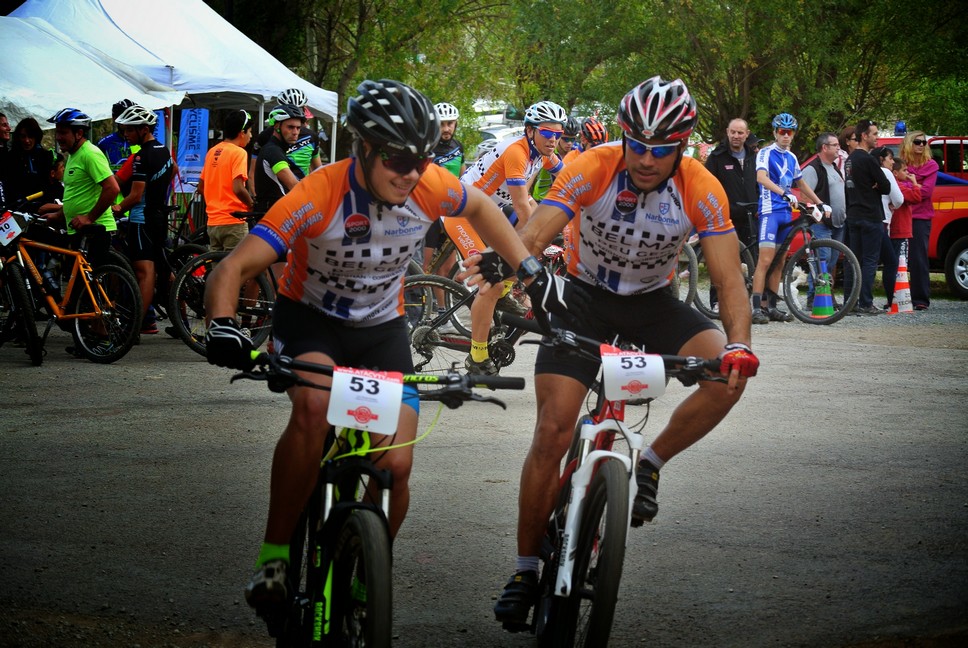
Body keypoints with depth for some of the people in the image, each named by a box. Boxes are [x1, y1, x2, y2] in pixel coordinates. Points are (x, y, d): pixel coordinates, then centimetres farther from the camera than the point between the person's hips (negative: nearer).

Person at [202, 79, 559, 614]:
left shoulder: (428, 186, -19)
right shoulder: (319, 196, -29)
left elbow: (479, 208, 7)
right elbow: (233, 269, -33)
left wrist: (531, 271, 1)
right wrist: (223, 327, -51)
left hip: (381, 328, 3)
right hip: (308, 320, -3)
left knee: (396, 465, -14)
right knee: (314, 407, -36)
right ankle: (274, 555, -22)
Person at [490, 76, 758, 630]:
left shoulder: (701, 190, -20)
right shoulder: (592, 169, -23)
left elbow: (730, 278, -22)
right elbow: (530, 240, -30)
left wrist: (739, 344, -40)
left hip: (653, 304, 1)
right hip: (586, 297, -1)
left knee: (729, 376, -25)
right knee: (554, 430, -12)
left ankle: (650, 464, -2)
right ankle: (526, 569, 1)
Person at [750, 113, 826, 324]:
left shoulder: (791, 158, 17)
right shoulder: (766, 153, -5)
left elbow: (801, 184, 30)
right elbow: (761, 177, -23)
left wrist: (820, 203, 25)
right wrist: (784, 193, -36)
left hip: (787, 212, 7)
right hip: (770, 210, -7)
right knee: (765, 259, -15)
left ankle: (771, 307, 10)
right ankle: (757, 308, -18)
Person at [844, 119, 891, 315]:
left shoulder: (849, 160, 13)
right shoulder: (868, 160, -14)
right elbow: (885, 187, -12)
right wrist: (876, 186, 7)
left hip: (853, 216, 8)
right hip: (870, 217, -8)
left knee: (856, 260, 11)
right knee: (870, 261, -6)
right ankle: (866, 304, -8)